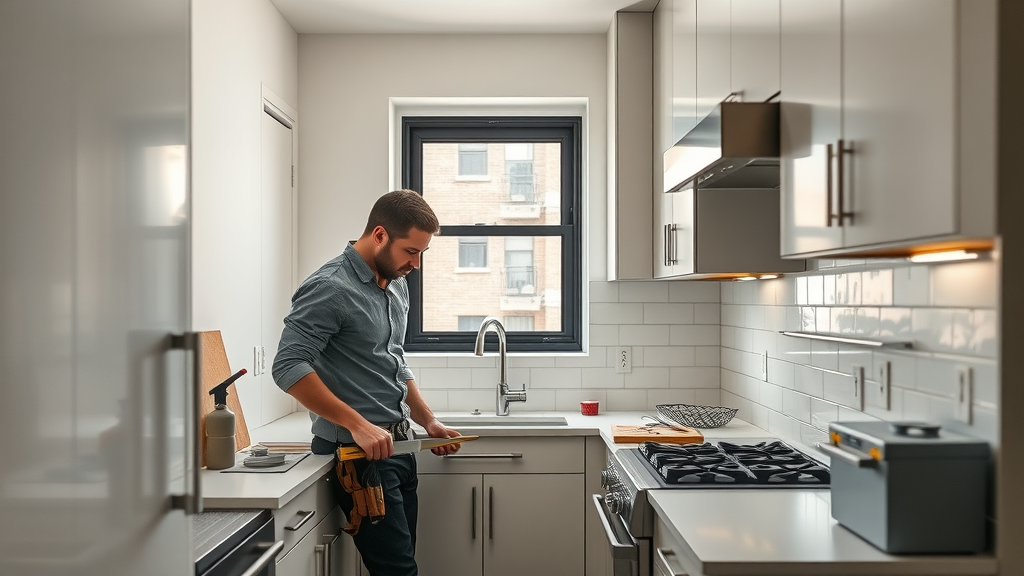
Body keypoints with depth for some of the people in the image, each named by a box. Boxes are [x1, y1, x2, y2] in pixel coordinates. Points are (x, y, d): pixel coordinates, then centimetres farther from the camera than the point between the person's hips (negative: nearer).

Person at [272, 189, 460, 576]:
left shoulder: (397, 285, 13)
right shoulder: (330, 289, -14)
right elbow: (289, 368, -22)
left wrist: (428, 421, 13)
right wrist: (357, 424, -23)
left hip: (396, 446, 8)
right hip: (357, 453, -8)